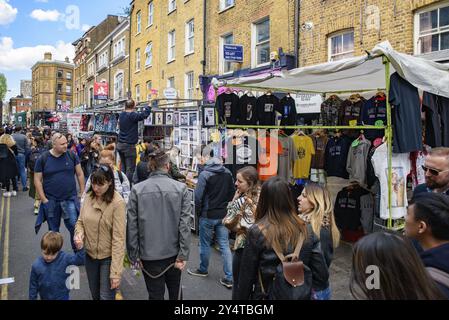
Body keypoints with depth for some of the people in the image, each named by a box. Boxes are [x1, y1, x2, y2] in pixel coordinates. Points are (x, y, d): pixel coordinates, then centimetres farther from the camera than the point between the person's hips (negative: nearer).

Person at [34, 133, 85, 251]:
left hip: (70, 199, 0)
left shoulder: (72, 155, -3)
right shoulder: (43, 159, -5)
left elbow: (80, 174, 4)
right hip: (51, 201, 0)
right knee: (53, 230, 14)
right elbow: (37, 180, -1)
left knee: (74, 227, -5)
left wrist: (82, 193, 2)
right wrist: (44, 200, -5)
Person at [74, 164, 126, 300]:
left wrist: (116, 272, -22)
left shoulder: (118, 203, -21)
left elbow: (118, 239, -21)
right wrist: (79, 234, -14)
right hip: (90, 254, 6)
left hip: (108, 257, -5)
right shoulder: (89, 196, -4)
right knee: (95, 295, 22)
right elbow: (80, 221, 10)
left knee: (106, 297, 4)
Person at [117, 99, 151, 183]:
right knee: (130, 169, -5)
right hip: (129, 145, -8)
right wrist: (148, 106, 0)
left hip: (120, 145, 8)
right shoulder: (133, 115, -14)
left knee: (123, 167, 13)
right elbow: (144, 114, -19)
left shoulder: (122, 115, 9)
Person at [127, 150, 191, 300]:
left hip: (149, 254, -1)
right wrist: (183, 255, -6)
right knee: (175, 291, 25)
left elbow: (132, 226, -8)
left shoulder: (137, 190, -10)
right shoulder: (181, 188, -10)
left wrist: (134, 255, 1)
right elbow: (184, 224, -12)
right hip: (173, 252, 1)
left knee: (155, 294, 14)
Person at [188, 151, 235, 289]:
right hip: (223, 215, 5)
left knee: (205, 244, 14)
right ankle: (229, 278, 7)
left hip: (208, 215, -5)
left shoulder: (204, 174, -16)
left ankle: (203, 270, 33)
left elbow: (198, 196, -16)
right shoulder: (227, 173, 2)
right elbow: (232, 193, 10)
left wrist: (198, 212, -1)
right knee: (225, 245, 6)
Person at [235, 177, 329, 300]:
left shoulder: (257, 232, -18)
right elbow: (322, 276, -6)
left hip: (266, 296, -3)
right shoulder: (306, 231, -8)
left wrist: (241, 297, 1)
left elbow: (246, 276, -11)